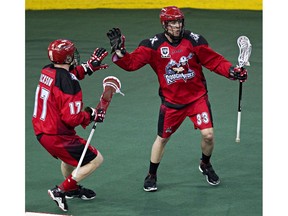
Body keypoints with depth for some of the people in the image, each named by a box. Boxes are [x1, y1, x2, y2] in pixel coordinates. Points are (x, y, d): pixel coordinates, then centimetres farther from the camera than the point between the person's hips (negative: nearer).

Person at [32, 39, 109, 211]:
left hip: (40, 130, 9)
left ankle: (73, 189, 55)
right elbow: (71, 118, -25)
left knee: (70, 152, 36)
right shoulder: (69, 83, -24)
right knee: (96, 159, 3)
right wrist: (92, 115, -9)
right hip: (57, 136, -9)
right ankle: (61, 191, 2)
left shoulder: (47, 71, 0)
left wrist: (88, 67, 20)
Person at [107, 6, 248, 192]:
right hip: (171, 101, 0)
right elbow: (131, 63, -13)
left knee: (208, 134, -7)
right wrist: (118, 49, -29)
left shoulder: (194, 40, -8)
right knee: (162, 138, 8)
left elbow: (214, 61, -6)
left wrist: (233, 71, -20)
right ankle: (152, 176, 29)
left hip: (197, 97, 0)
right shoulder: (153, 45, -9)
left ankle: (206, 165, 24)